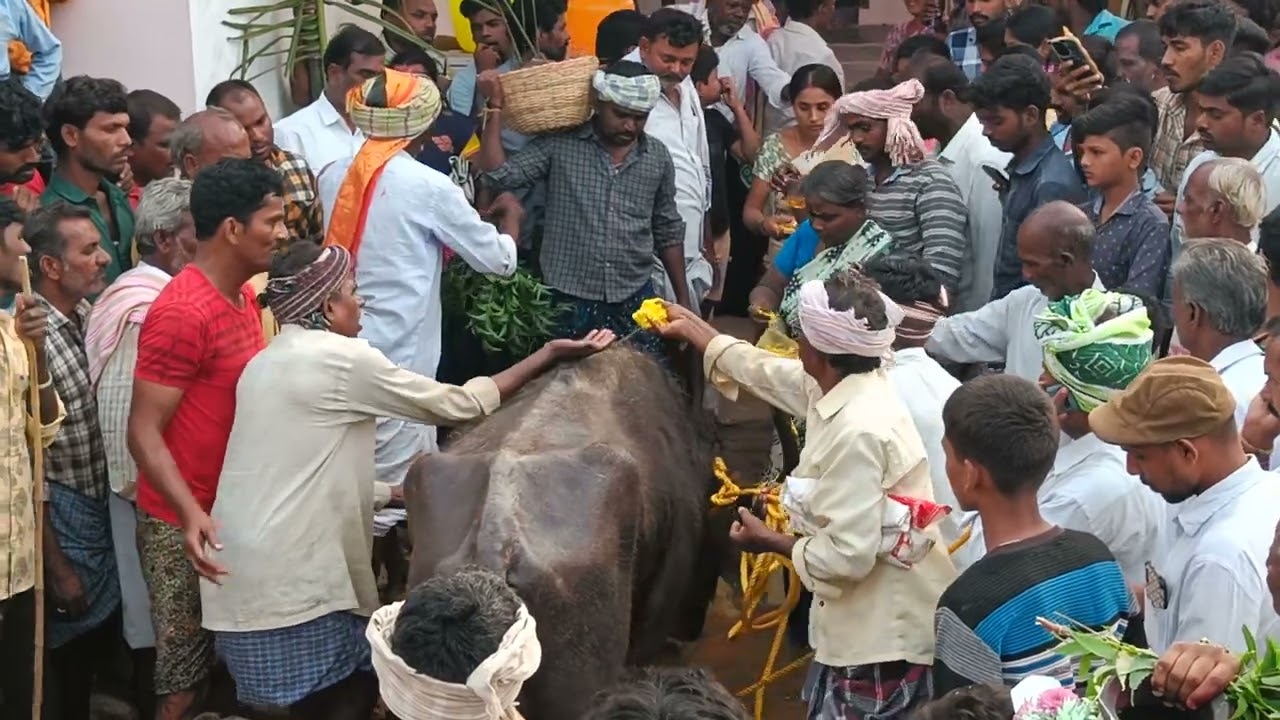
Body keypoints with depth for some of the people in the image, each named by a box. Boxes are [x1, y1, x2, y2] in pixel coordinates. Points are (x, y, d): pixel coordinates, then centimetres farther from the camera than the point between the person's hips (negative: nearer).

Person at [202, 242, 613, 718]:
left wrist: (396, 492, 21)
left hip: (247, 579, 9)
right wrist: (549, 355, 3)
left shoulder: (268, 363, 16)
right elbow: (457, 405, -4)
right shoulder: (338, 358, -11)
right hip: (284, 580, -9)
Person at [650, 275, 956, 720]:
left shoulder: (858, 432, -29)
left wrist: (771, 542, -12)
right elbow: (767, 372, 22)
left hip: (884, 633, -10)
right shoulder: (842, 385, 1)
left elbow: (848, 555, -29)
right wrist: (693, 329, 34)